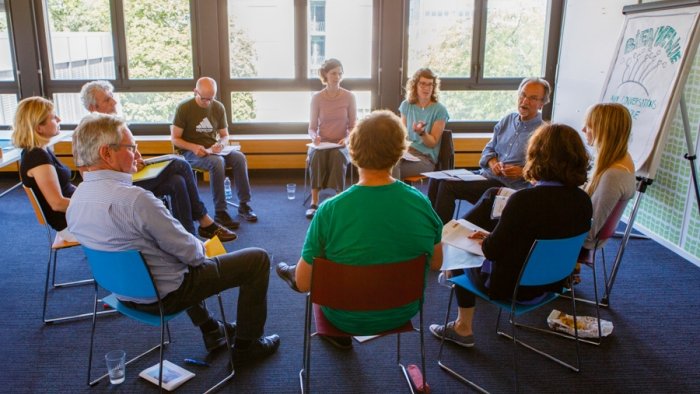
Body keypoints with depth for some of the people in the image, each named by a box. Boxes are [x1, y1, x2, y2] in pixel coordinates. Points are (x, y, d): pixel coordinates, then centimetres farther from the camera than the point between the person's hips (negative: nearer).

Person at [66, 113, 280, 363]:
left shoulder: (76, 200, -3)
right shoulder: (134, 199, -31)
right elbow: (190, 252, -23)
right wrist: (201, 247, 0)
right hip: (164, 296, -9)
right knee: (258, 258, 1)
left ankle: (211, 331, 43)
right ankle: (246, 344, 17)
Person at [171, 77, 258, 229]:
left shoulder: (218, 107, 4)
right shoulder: (184, 108, -8)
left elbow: (225, 135, 10)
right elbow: (175, 138, -7)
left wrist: (220, 145, -15)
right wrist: (194, 147, -25)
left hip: (212, 150, 4)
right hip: (190, 152, -4)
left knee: (239, 157, -24)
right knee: (217, 162, -35)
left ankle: (244, 205, -16)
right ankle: (220, 212, -31)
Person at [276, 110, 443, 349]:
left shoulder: (330, 210, -26)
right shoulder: (422, 203, -17)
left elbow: (303, 284, -17)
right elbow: (436, 264, -1)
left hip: (348, 319, -3)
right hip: (403, 312, 3)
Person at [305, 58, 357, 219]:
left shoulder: (349, 97, -1)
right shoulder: (317, 98, 0)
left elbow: (353, 126, 2)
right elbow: (312, 127, 2)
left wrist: (347, 139, -18)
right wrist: (314, 137, -20)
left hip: (341, 143, 0)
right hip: (321, 143, 1)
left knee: (338, 155, -35)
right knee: (316, 155, -34)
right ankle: (314, 202, -31)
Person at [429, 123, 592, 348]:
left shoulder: (524, 199, -30)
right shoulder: (583, 201, -9)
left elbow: (493, 251, -22)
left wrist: (484, 240, 3)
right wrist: (491, 238, 9)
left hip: (514, 288, -7)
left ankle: (463, 329, 30)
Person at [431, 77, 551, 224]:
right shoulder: (507, 120, 15)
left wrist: (523, 172, -21)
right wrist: (493, 163, -3)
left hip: (508, 186, -7)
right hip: (486, 175, 7)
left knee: (447, 185, -22)